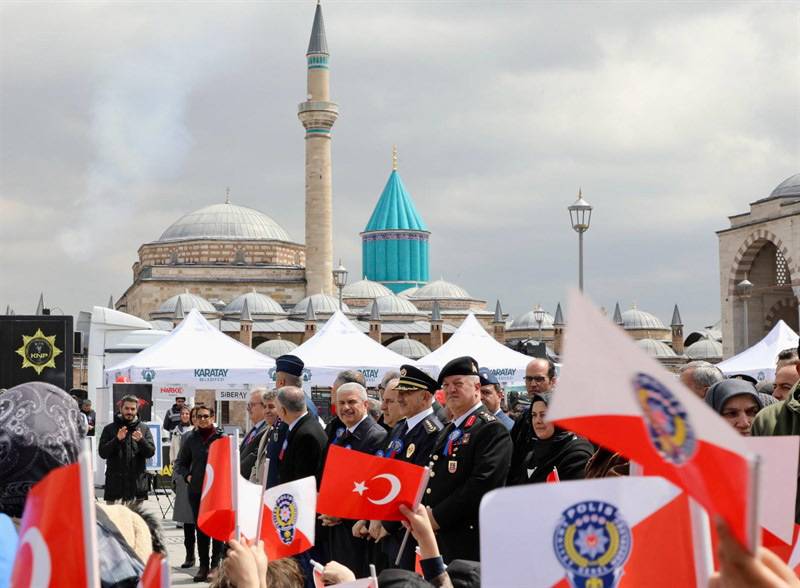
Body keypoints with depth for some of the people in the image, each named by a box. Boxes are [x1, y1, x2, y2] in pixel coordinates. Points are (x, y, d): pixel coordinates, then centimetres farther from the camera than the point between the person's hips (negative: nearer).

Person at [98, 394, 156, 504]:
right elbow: (102, 452, -2)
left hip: (137, 483, 1)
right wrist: (117, 439, -17)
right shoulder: (109, 429, 7)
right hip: (115, 484, -1)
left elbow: (151, 452, 1)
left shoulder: (144, 428, 10)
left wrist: (141, 440, -18)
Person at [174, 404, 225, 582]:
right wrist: (187, 476, -2)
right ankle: (203, 564, 16)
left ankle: (216, 564, 11)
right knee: (200, 527, 8)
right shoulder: (191, 438, 6)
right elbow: (180, 463, 14)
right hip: (196, 489, 3)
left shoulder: (221, 437, -3)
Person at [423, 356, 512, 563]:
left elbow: (483, 483, -18)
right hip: (438, 538, 8)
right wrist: (424, 515, 3)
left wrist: (438, 516, -16)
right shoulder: (447, 432, 21)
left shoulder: (491, 429, -8)